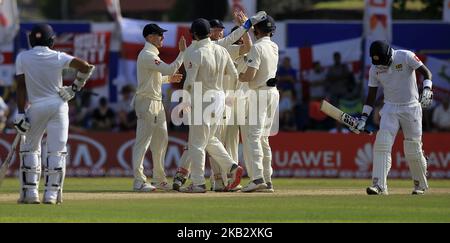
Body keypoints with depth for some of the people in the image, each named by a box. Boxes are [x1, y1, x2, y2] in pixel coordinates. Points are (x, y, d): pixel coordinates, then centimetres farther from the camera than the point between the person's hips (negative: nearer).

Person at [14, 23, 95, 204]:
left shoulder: (22, 58, -1)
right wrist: (76, 87, 0)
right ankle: (52, 194, -3)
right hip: (59, 106, 0)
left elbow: (21, 86, -5)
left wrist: (20, 113, -5)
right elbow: (86, 67, -12)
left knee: (30, 149, 13)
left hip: (36, 107, 0)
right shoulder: (58, 57, -3)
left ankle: (30, 193, 5)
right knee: (57, 150, 3)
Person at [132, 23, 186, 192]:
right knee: (143, 141, -9)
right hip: (147, 102, -11)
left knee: (161, 141, 13)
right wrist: (182, 53, -20)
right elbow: (169, 69, -24)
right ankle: (139, 181, -9)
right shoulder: (147, 55, -16)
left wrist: (169, 78, 14)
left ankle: (160, 180, 19)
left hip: (157, 102, 11)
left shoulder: (152, 55, 18)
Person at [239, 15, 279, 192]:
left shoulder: (257, 48, -13)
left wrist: (239, 77, 1)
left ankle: (257, 178, -26)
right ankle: (267, 181, 11)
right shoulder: (274, 47, 11)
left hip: (260, 94, -8)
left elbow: (250, 75, -19)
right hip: (273, 93, 8)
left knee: (254, 136, -13)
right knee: (264, 138, 13)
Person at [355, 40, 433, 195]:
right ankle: (379, 185, -22)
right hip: (390, 109, 3)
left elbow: (426, 72, -15)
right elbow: (371, 95, 6)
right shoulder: (374, 69, 0)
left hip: (411, 108, -3)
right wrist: (363, 117, -2)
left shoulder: (406, 57, -12)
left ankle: (421, 184, 22)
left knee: (413, 150, -1)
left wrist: (427, 89, -33)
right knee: (382, 144, -16)